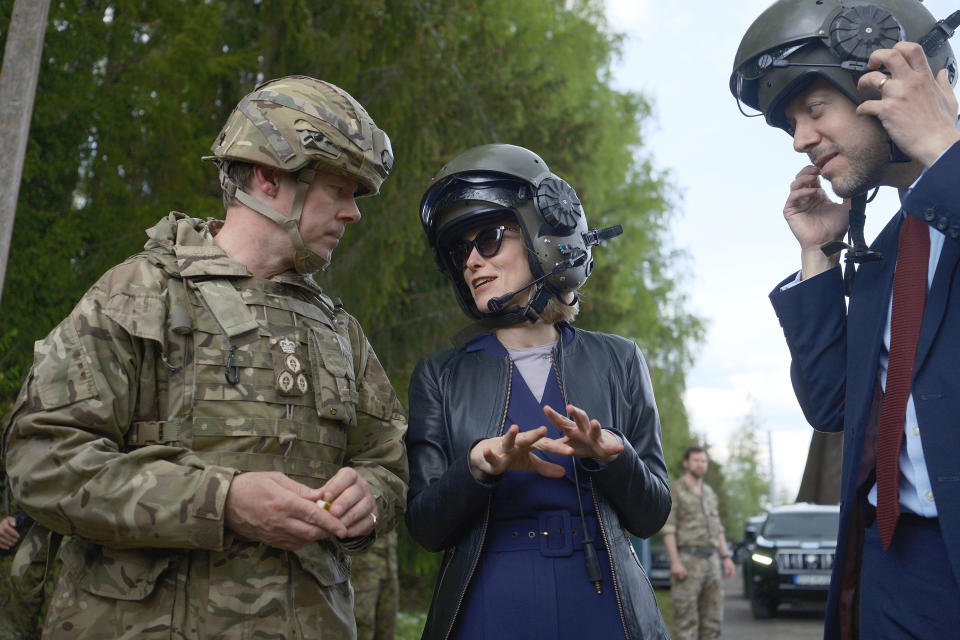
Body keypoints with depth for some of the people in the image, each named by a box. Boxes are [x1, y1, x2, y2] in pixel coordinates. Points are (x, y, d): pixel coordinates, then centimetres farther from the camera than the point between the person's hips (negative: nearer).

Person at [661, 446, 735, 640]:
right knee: (686, 617, -5)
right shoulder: (674, 491, -3)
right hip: (687, 559, -7)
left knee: (713, 616, 7)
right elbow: (668, 528, -9)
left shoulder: (709, 493, 18)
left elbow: (717, 528, 20)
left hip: (712, 559, 7)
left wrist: (726, 557, 10)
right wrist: (675, 561, -18)